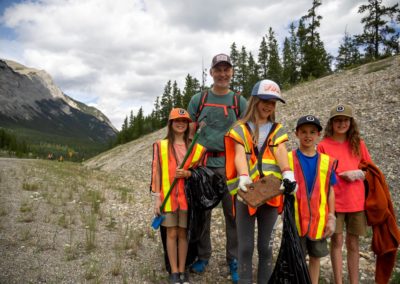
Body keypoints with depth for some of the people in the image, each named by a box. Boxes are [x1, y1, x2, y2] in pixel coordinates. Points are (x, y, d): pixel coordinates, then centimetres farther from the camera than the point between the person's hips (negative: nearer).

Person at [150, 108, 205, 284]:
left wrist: (188, 173, -11)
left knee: (183, 233, 9)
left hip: (187, 196, 1)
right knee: (172, 233, 5)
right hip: (167, 197, -1)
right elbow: (156, 172, 1)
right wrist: (156, 198, -3)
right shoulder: (161, 145, 1)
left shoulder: (195, 147, 5)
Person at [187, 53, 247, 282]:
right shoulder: (198, 100, 9)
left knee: (234, 213, 3)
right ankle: (203, 256, 26)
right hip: (202, 164, 1)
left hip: (230, 164, -1)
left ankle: (234, 260, 19)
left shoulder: (240, 102, 7)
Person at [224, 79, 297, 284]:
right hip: (246, 193, -2)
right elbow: (240, 155, -11)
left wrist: (288, 174, -27)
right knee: (246, 246, 4)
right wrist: (243, 177, -31)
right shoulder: (240, 128, 4)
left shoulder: (277, 130, 11)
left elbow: (281, 152, -7)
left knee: (265, 245, 11)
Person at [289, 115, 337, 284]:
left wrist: (331, 218, 5)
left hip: (318, 219, 2)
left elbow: (330, 191, 6)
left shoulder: (326, 161, 1)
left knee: (315, 256, 16)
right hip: (295, 218, -2)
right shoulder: (288, 159, -5)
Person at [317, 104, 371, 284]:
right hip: (334, 200, -2)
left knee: (353, 243, 11)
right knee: (337, 241, 4)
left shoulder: (358, 144, 5)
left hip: (356, 200, 3)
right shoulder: (323, 146, -3)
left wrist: (359, 173, -8)